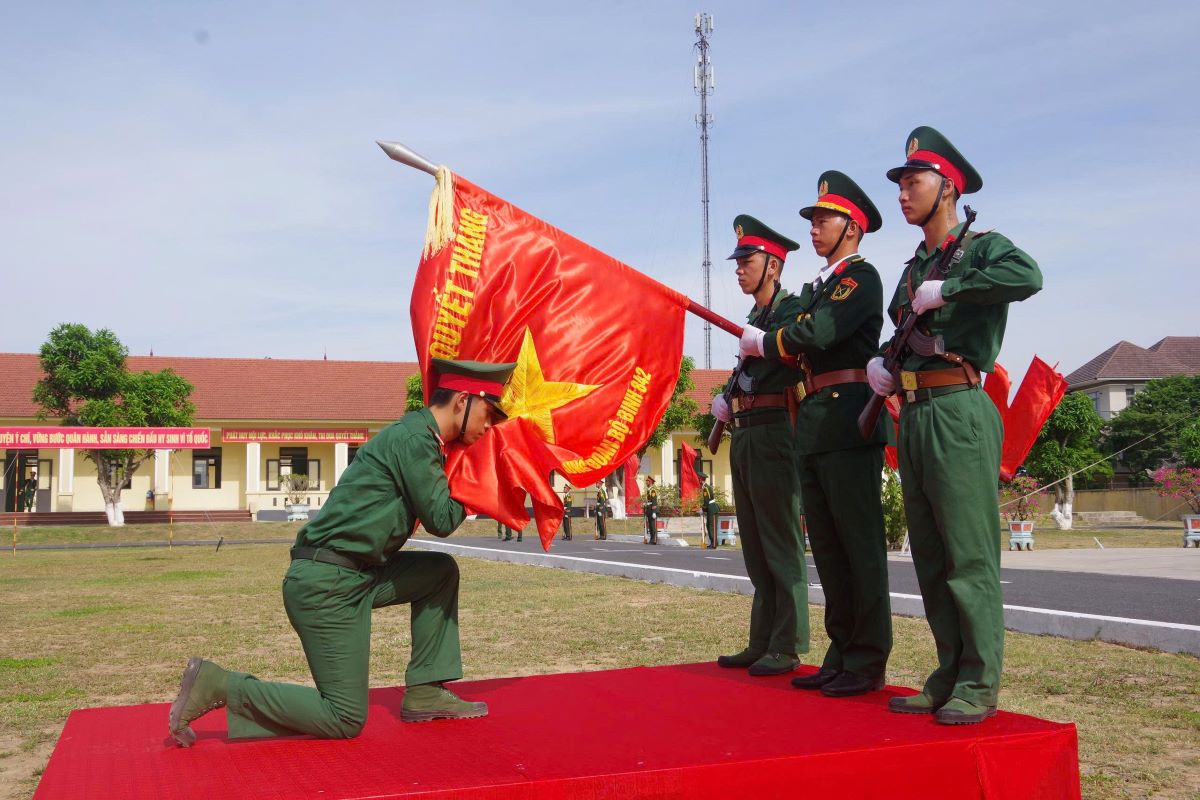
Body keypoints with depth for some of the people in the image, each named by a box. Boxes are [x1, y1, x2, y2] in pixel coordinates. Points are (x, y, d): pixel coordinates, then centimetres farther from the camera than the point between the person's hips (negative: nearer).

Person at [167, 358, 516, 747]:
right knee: (345, 721, -4)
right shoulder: (413, 438, -13)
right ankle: (217, 686, -1)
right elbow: (441, 520, -11)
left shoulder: (418, 436, 16)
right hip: (326, 586, -10)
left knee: (442, 572, 18)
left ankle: (424, 694, 17)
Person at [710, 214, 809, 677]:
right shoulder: (754, 318, 21)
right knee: (756, 547, 11)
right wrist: (725, 399, 9)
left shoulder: (791, 308, -4)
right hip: (745, 434, 9)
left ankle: (787, 648, -2)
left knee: (780, 543, -6)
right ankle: (762, 643, 18)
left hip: (773, 432, -9)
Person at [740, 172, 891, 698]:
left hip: (848, 419, -9)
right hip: (812, 422, 9)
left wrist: (763, 344, -3)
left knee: (859, 544, -5)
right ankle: (842, 655, 18)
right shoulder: (817, 287, 22)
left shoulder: (861, 276, -5)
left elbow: (817, 334, -17)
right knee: (827, 546, 10)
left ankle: (868, 662, 0)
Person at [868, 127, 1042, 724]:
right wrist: (881, 365, 9)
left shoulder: (982, 248, -1)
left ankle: (979, 685, 0)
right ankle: (948, 677, 16)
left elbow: (1027, 276, -23)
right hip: (913, 415, 8)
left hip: (958, 412, -8)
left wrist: (948, 289, -18)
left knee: (969, 554, -6)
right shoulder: (913, 266, 20)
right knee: (930, 557, 9)